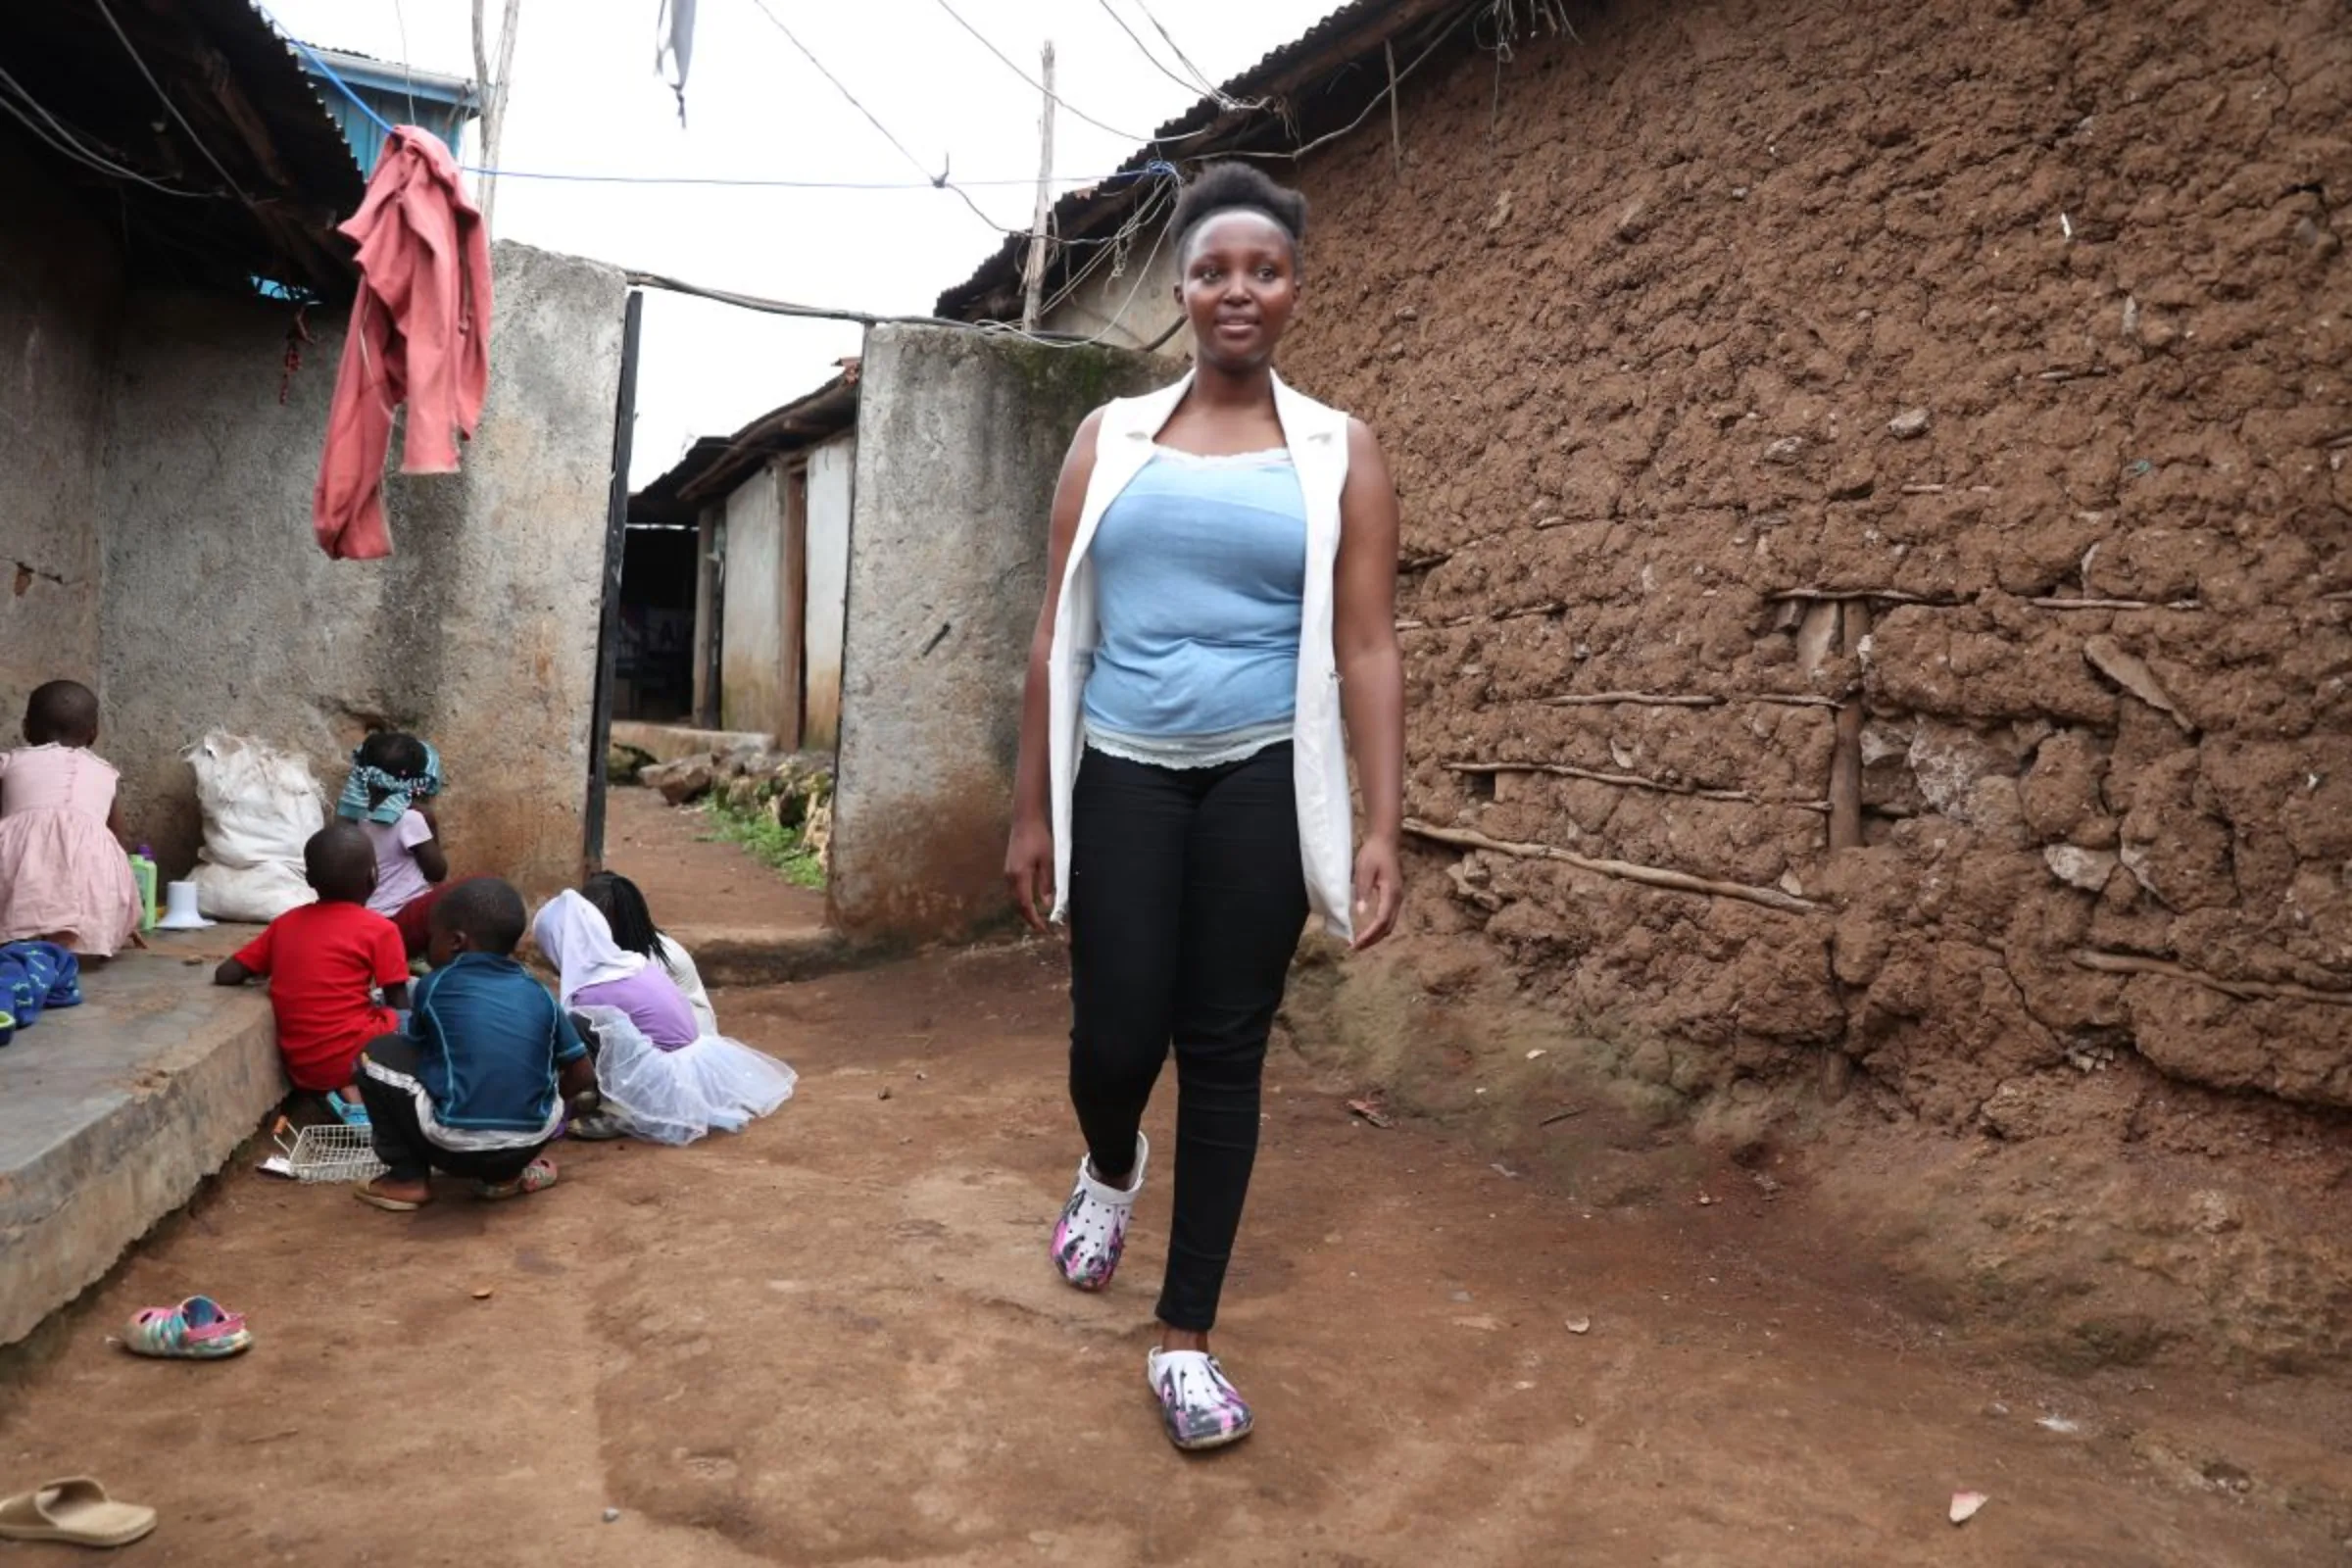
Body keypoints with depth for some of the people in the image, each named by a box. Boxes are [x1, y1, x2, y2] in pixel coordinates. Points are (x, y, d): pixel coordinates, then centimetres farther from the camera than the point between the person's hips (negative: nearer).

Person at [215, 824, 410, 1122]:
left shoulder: (285, 923, 8)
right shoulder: (379, 929, -5)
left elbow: (225, 975, 7)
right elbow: (400, 1008, -4)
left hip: (303, 1070, 5)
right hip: (355, 1058, -5)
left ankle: (346, 1091, 3)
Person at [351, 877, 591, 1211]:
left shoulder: (433, 986, 4)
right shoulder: (539, 995, 9)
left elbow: (416, 1048, 22)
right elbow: (583, 1076, 12)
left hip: (456, 1147, -3)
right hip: (528, 1146, 3)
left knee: (375, 1055, 14)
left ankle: (409, 1178, 15)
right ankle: (510, 1173, 20)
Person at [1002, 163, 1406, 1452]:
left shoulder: (1338, 453, 3)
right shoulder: (1112, 438, 7)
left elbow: (1367, 650, -1)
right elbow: (1058, 634, 6)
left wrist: (1383, 830, -8)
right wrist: (1030, 810, 4)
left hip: (1259, 781, -1)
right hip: (1123, 775, 1)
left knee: (1225, 1055, 4)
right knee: (1115, 1034, -1)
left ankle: (1185, 1339, 20)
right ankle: (1110, 1166, 38)